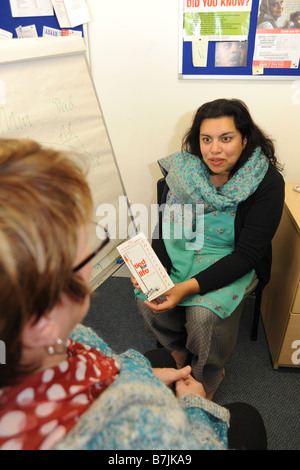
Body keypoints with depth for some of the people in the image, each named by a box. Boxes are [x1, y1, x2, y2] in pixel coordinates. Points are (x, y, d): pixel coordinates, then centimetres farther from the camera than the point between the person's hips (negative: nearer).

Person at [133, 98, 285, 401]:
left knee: (203, 314, -27)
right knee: (146, 298, -19)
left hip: (232, 261, -3)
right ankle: (180, 354, 14)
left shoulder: (267, 182, -18)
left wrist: (189, 287, -31)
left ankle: (208, 380, 9)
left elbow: (247, 253, -20)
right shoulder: (183, 168, -8)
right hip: (181, 250, 4)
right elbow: (165, 225, -2)